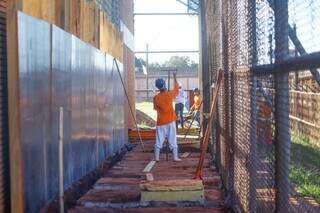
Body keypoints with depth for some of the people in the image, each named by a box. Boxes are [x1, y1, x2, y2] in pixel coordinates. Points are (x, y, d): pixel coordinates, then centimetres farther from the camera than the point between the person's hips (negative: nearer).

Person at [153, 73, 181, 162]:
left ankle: (156, 157, 9)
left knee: (159, 140, 7)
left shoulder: (156, 98, -8)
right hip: (170, 121, 0)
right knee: (173, 140, 6)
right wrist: (175, 78, 20)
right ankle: (175, 157, 7)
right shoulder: (169, 94, -9)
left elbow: (156, 108, 3)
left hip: (160, 122, 0)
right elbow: (176, 88, 10)